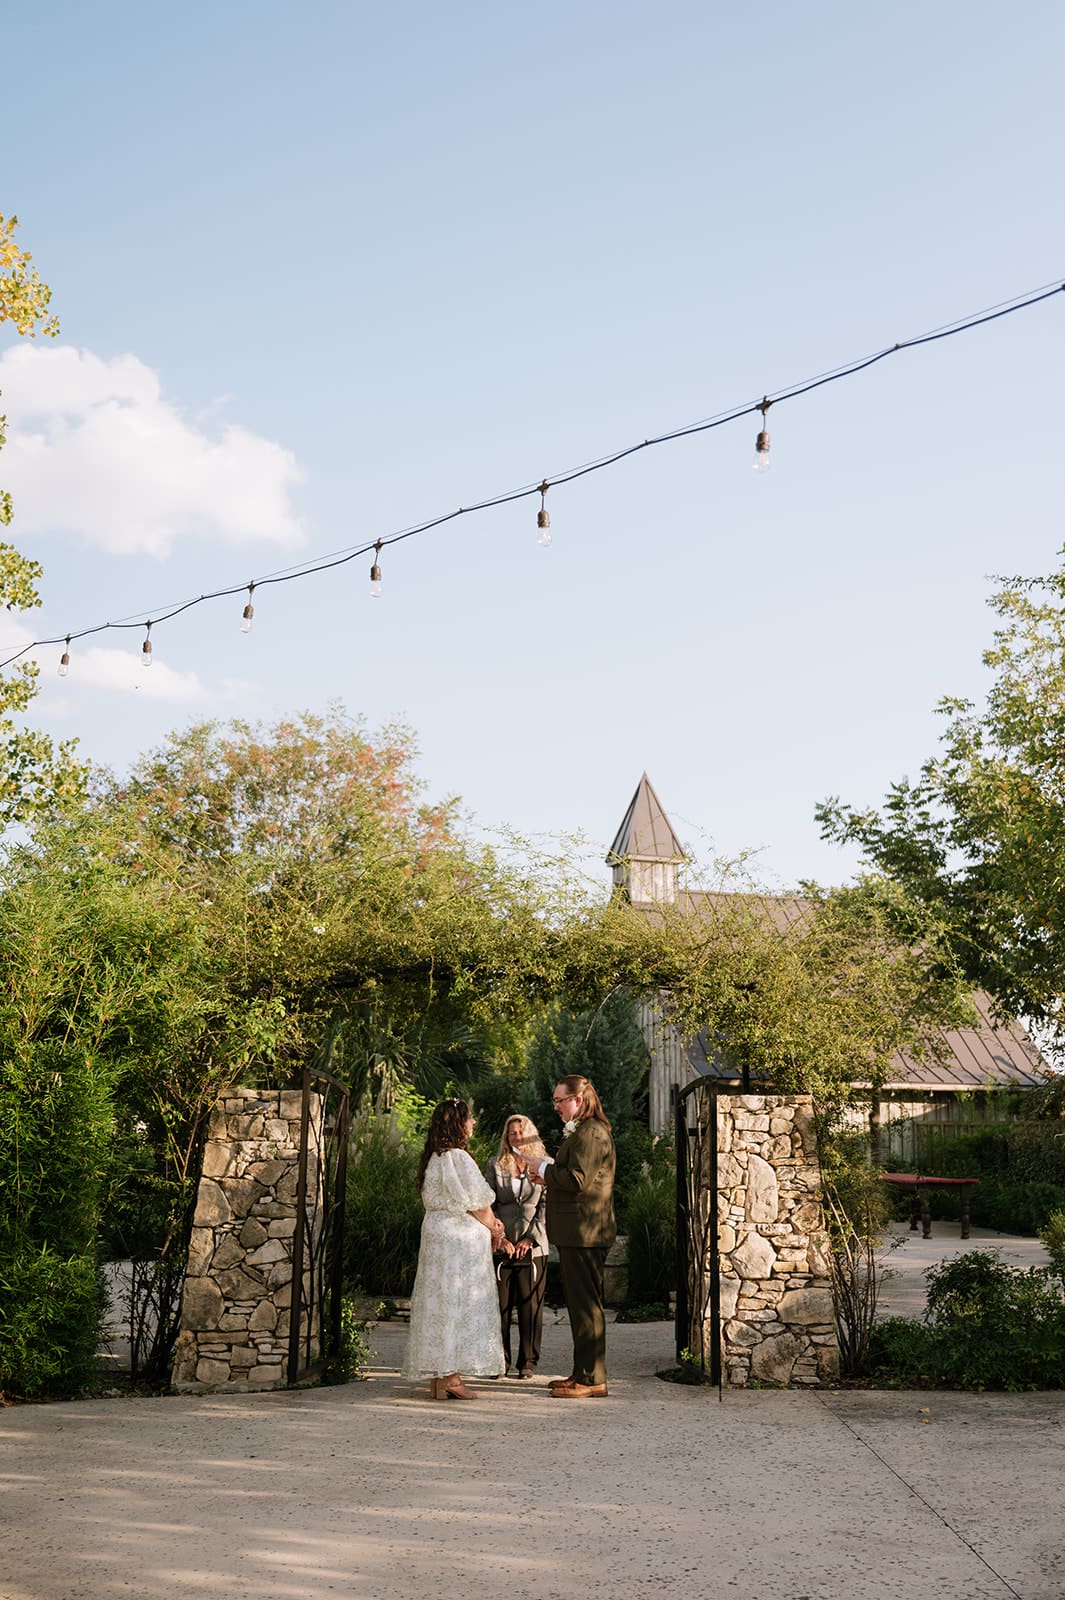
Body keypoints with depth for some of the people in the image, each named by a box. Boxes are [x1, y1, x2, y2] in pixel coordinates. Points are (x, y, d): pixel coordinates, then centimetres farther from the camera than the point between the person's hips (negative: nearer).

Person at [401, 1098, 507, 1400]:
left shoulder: (432, 1158, 11)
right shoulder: (458, 1158, -17)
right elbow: (478, 1204, -13)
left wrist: (489, 1221, 9)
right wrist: (493, 1230, 5)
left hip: (436, 1235, 9)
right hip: (461, 1239, -9)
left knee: (439, 1303, 9)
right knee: (458, 1304, -4)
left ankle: (438, 1375, 13)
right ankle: (450, 1377, -4)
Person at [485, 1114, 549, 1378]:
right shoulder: (496, 1165, 7)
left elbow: (546, 1205, 0)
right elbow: (489, 1204, 4)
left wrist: (530, 1238, -7)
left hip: (533, 1246, -1)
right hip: (501, 1247, 1)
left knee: (530, 1305, 1)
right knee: (500, 1305, 2)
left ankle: (528, 1361, 10)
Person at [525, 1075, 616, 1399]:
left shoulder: (591, 1133, -16)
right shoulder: (581, 1131, 19)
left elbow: (577, 1179, -24)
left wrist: (544, 1169, -11)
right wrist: (548, 1175, 10)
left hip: (584, 1234, -11)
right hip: (577, 1233, 11)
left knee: (586, 1304, -6)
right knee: (580, 1303, 15)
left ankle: (591, 1379, -1)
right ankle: (583, 1373, 23)